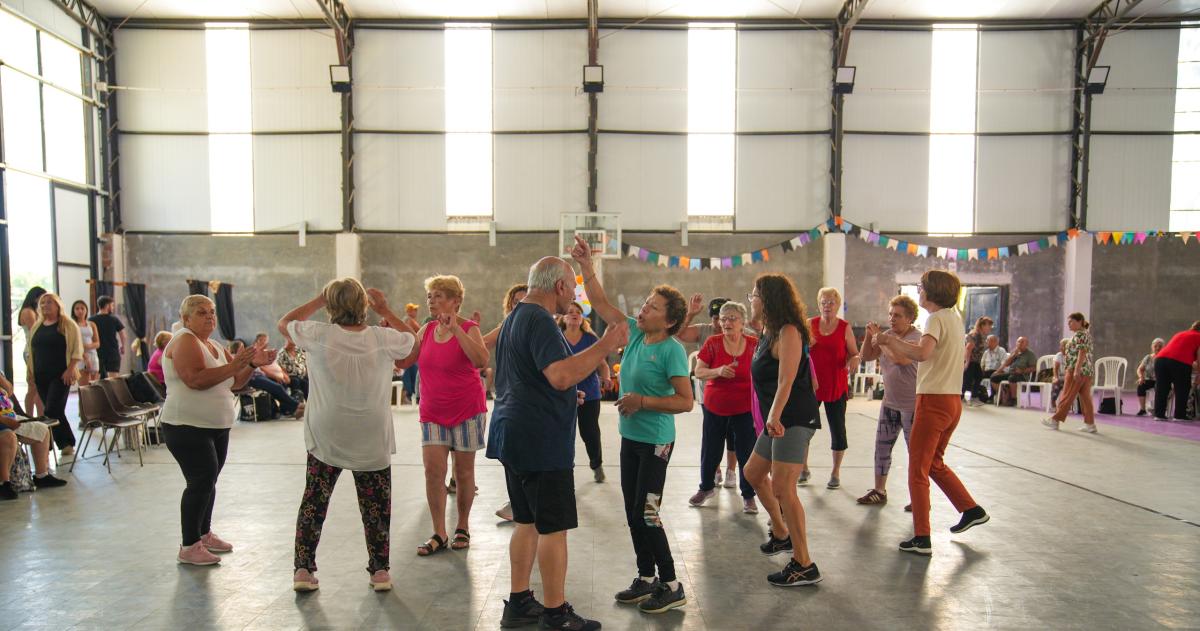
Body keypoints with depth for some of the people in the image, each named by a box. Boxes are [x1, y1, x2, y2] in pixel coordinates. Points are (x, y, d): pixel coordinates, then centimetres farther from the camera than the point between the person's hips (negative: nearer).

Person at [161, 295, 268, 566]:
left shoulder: (214, 346, 15)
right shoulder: (184, 340, -11)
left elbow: (234, 383, 14)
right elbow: (195, 380, -25)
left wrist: (252, 363, -1)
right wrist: (233, 365, -27)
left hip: (216, 426, 8)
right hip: (187, 427, -8)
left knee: (208, 481, 12)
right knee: (201, 481, -11)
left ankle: (204, 534, 25)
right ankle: (188, 548, -3)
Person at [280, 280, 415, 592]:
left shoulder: (318, 336, -13)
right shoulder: (383, 339, -12)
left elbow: (284, 323, 7)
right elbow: (411, 339, 10)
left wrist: (316, 301, 9)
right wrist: (384, 310, 8)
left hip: (325, 440, 0)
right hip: (372, 443, 0)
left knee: (313, 503, 17)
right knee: (376, 507, 12)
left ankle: (303, 569, 21)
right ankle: (380, 571, 19)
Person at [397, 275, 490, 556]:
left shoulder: (469, 328, -12)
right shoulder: (426, 330, 5)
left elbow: (481, 360, -30)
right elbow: (404, 361, 9)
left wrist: (455, 329, -33)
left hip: (466, 410, -4)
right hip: (432, 412, 4)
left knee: (463, 472, 7)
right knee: (433, 470, -4)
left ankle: (462, 527, 25)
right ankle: (439, 534, 7)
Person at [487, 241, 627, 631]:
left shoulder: (514, 318, 17)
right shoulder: (540, 320, -16)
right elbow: (561, 375, -28)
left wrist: (564, 398, 32)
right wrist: (606, 345, -22)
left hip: (514, 434, 10)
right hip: (541, 441, -10)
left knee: (527, 521, 17)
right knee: (554, 527, 0)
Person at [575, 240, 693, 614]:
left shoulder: (671, 349, -17)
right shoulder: (635, 334, 2)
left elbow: (685, 401, -19)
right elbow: (601, 304, 6)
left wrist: (643, 401, -24)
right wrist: (587, 267, -3)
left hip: (655, 441, -8)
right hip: (630, 437, 8)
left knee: (646, 515, -2)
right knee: (633, 513, 15)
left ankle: (671, 587, 15)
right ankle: (646, 579, 30)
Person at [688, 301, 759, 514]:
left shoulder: (755, 345, -4)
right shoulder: (712, 343, -4)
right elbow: (698, 372, -5)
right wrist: (718, 371, -23)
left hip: (744, 410, -1)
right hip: (714, 408, 1)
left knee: (746, 453, 1)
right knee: (710, 450, 11)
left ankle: (748, 496, 19)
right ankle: (706, 487, 34)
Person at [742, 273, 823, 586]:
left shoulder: (787, 332, -15)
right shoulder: (769, 333, 14)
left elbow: (786, 380, -26)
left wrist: (775, 415, -37)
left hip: (795, 419, -11)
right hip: (778, 420, 11)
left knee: (782, 487, -12)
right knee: (754, 472, 21)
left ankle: (804, 566, -3)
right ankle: (781, 533, 36)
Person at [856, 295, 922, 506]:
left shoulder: (917, 337, -13)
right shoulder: (888, 335, 6)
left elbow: (903, 358, -31)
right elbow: (866, 356, 8)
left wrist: (880, 339, -20)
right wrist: (869, 335, -6)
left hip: (912, 405, -7)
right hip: (889, 403, 7)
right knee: (881, 448, 10)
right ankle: (879, 491, 21)